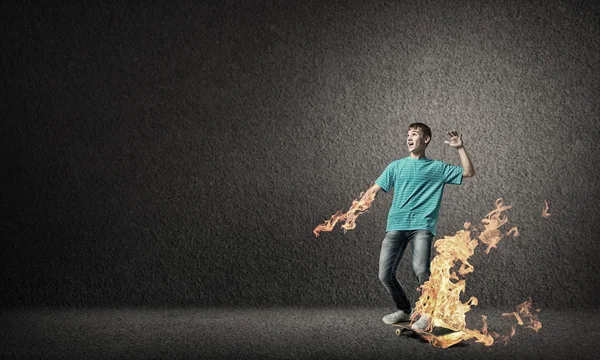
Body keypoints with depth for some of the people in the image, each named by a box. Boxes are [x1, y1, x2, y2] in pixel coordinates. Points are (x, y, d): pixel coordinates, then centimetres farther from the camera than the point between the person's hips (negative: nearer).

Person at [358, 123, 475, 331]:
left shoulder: (437, 168, 14)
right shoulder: (396, 166, 18)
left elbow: (468, 173, 12)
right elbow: (374, 190, 14)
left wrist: (460, 148, 2)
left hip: (422, 226, -3)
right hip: (396, 225, 3)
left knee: (420, 269, -23)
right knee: (385, 274, -5)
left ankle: (428, 313, -1)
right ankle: (404, 311, 19)